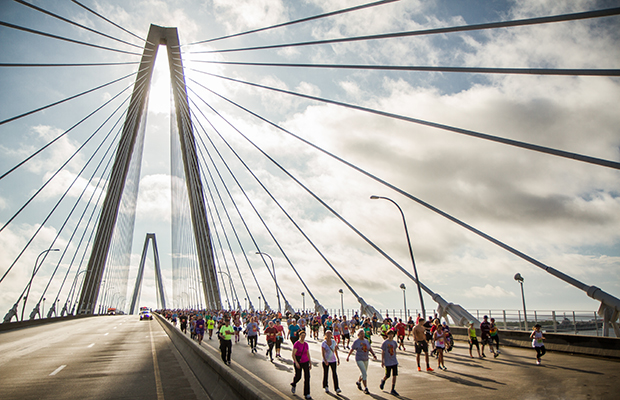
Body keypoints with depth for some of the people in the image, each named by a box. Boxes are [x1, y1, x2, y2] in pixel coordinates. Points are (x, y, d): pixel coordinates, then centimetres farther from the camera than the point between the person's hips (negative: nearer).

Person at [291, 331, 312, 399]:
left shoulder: (306, 344, 3)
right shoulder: (296, 344, -13)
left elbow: (308, 354, 11)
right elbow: (293, 354, -17)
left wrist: (310, 363, 11)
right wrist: (296, 362, -27)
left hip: (305, 362, 4)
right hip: (298, 362, -4)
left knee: (307, 377, -7)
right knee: (298, 376, 7)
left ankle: (307, 394, -1)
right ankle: (293, 385, 43)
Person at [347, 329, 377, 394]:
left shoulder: (366, 341, 7)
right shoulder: (356, 342, -8)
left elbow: (370, 349, 10)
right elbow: (351, 349, 0)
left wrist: (373, 355, -4)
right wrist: (348, 356, -1)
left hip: (366, 359, 6)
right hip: (359, 359, -6)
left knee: (364, 373, 17)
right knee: (364, 374, -13)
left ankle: (358, 382, 44)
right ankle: (366, 388, -5)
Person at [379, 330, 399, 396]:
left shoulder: (394, 342, 6)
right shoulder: (385, 343, -8)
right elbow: (382, 352, -5)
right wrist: (382, 361, -7)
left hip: (394, 362, 4)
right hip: (387, 362, -4)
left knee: (394, 375, -1)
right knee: (387, 376, 3)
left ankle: (393, 390, 7)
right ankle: (383, 381, 36)